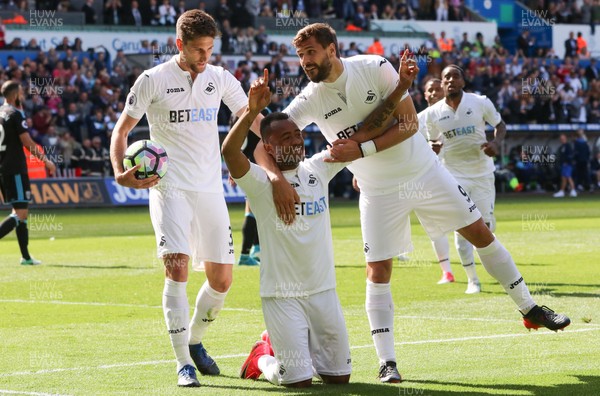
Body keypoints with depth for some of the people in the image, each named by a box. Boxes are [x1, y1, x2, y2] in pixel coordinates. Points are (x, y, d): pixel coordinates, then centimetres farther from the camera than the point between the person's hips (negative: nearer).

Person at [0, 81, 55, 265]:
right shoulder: (15, 114, -11)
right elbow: (27, 143, -15)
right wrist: (46, 160, -7)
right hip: (15, 169, -9)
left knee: (19, 211, 13)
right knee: (20, 213, -10)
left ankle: (26, 256, 14)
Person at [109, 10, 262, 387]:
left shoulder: (220, 78, 8)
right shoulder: (153, 81, -2)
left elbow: (254, 121, 13)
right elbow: (123, 129, 3)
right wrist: (120, 171, -13)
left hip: (210, 189, 4)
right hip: (170, 188, -4)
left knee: (221, 279, 5)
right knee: (177, 269, -19)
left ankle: (195, 341, 32)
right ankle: (183, 363, -13)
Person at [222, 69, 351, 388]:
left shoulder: (317, 169, 5)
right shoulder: (260, 181, -10)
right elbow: (230, 151, -29)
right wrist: (252, 110, -43)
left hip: (323, 290, 5)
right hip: (281, 295, -5)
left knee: (339, 376, 11)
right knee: (299, 380, -8)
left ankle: (285, 344, 38)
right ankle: (262, 357, 24)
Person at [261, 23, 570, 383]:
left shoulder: (375, 67, -17)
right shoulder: (309, 100, -12)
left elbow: (410, 124, -18)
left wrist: (361, 149, -27)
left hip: (424, 171, 0)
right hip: (379, 192, 1)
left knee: (480, 233, 4)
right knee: (378, 271, -8)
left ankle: (530, 309, 19)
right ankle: (387, 363, -2)